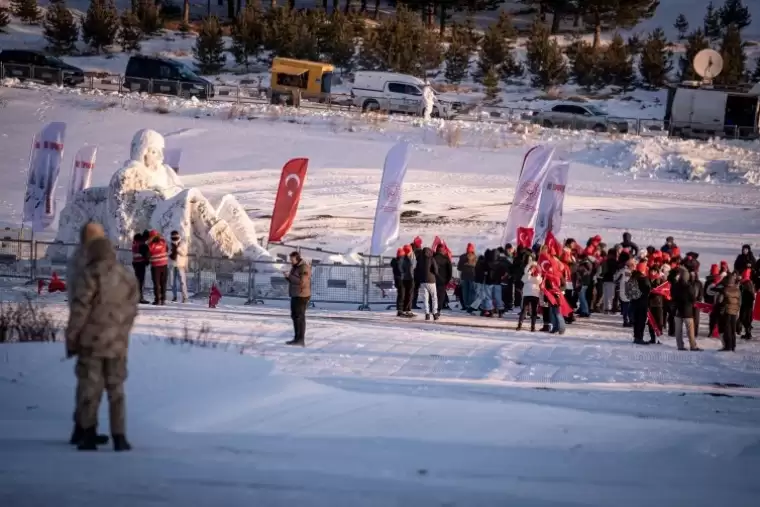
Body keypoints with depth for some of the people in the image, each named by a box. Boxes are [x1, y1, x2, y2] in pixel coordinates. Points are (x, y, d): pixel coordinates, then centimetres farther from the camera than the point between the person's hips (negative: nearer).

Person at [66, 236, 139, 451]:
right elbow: (131, 311, 10)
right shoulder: (128, 277, 8)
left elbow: (79, 310, -11)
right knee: (116, 389, 10)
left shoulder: (89, 276, -9)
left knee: (89, 386, 2)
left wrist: (71, 340, -4)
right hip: (118, 343, 4)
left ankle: (89, 433, -2)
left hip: (92, 341, -4)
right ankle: (119, 437, 7)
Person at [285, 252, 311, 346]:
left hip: (302, 296, -10)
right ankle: (297, 338, 17)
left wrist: (290, 276, -19)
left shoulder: (304, 268, -16)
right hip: (295, 295, 10)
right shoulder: (295, 267, 14)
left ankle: (301, 340, -7)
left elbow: (302, 282, -25)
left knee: (300, 317, -8)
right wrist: (288, 277, -1)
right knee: (294, 316, 12)